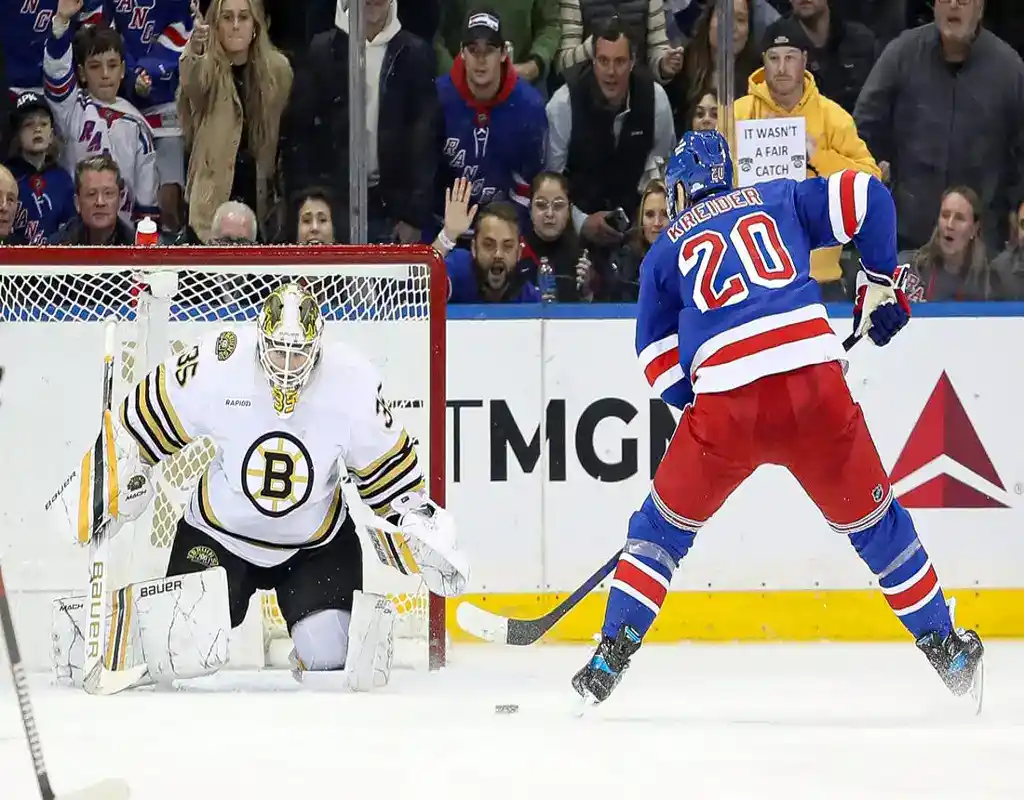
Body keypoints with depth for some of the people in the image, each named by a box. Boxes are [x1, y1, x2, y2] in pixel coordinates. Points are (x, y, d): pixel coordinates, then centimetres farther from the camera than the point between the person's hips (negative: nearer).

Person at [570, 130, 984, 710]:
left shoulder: (666, 252, 23)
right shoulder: (778, 200, 24)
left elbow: (660, 367, 20)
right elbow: (866, 197, 11)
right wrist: (880, 284, 20)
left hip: (726, 404, -1)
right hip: (817, 388, 1)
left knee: (664, 526, 20)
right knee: (874, 521, 19)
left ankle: (609, 661, 12)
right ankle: (949, 651, 24)